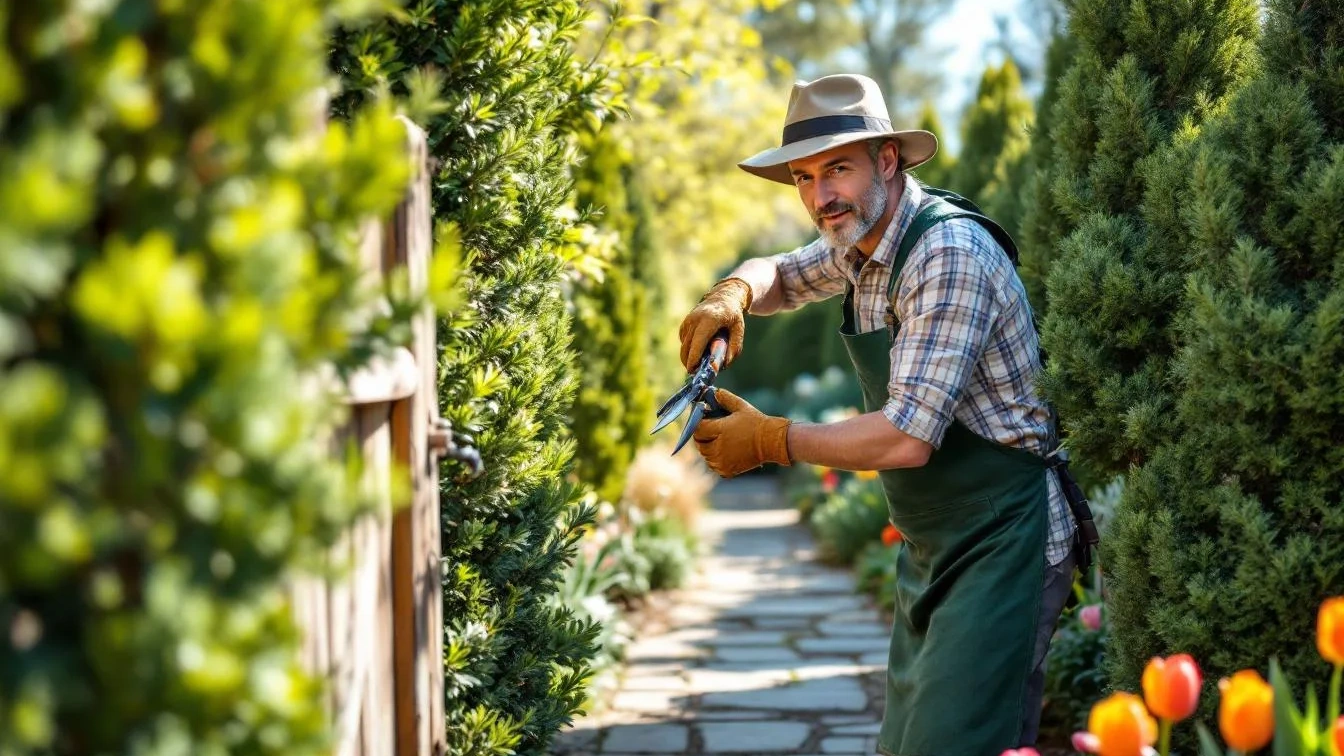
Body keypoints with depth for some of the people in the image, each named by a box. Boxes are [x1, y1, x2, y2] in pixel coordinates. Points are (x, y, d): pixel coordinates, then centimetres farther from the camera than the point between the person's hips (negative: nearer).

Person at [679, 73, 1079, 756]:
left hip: (1002, 545, -9)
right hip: (931, 545, 9)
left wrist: (768, 440, -16)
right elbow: (779, 276, 25)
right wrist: (732, 293, 0)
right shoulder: (857, 243, 5)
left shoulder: (948, 255, -23)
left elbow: (906, 437, -28)